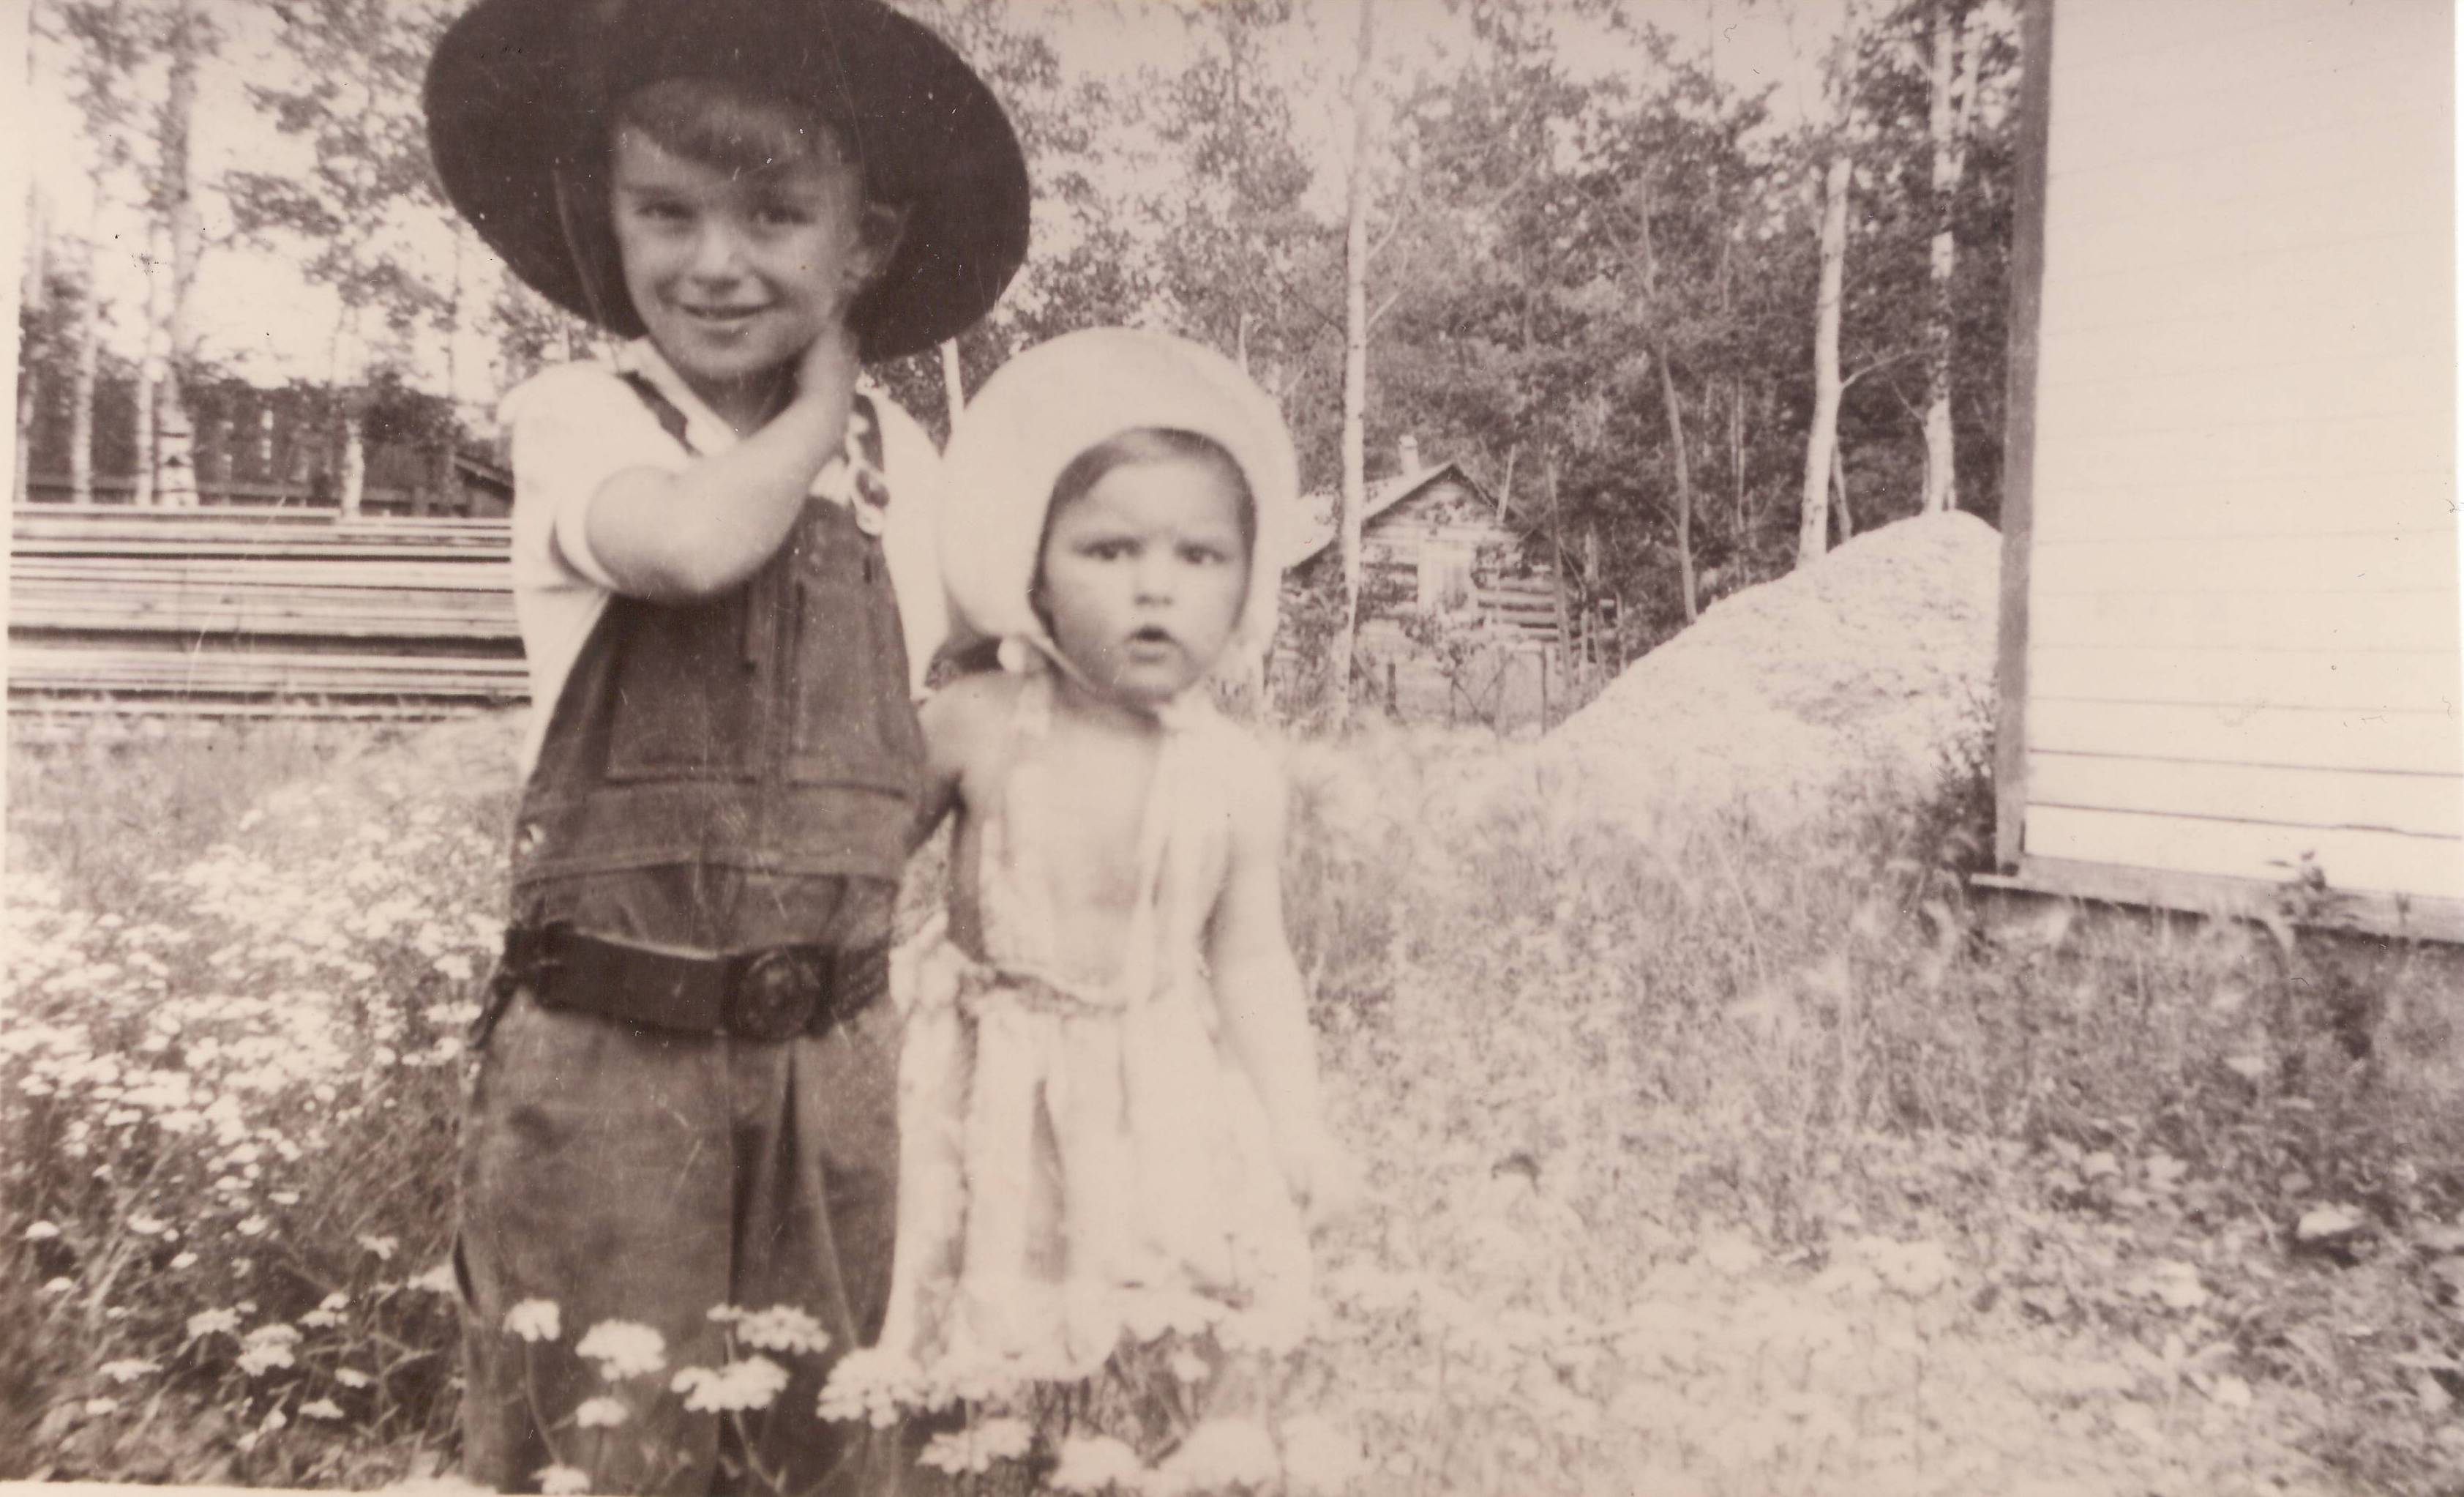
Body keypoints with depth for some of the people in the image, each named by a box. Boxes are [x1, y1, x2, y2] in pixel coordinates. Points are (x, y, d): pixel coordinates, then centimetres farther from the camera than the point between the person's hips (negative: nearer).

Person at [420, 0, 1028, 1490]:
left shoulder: (900, 465, 4)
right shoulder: (579, 415, -6)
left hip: (832, 1057, 4)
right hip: (607, 1053, -3)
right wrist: (817, 412, -10)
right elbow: (692, 544, -30)